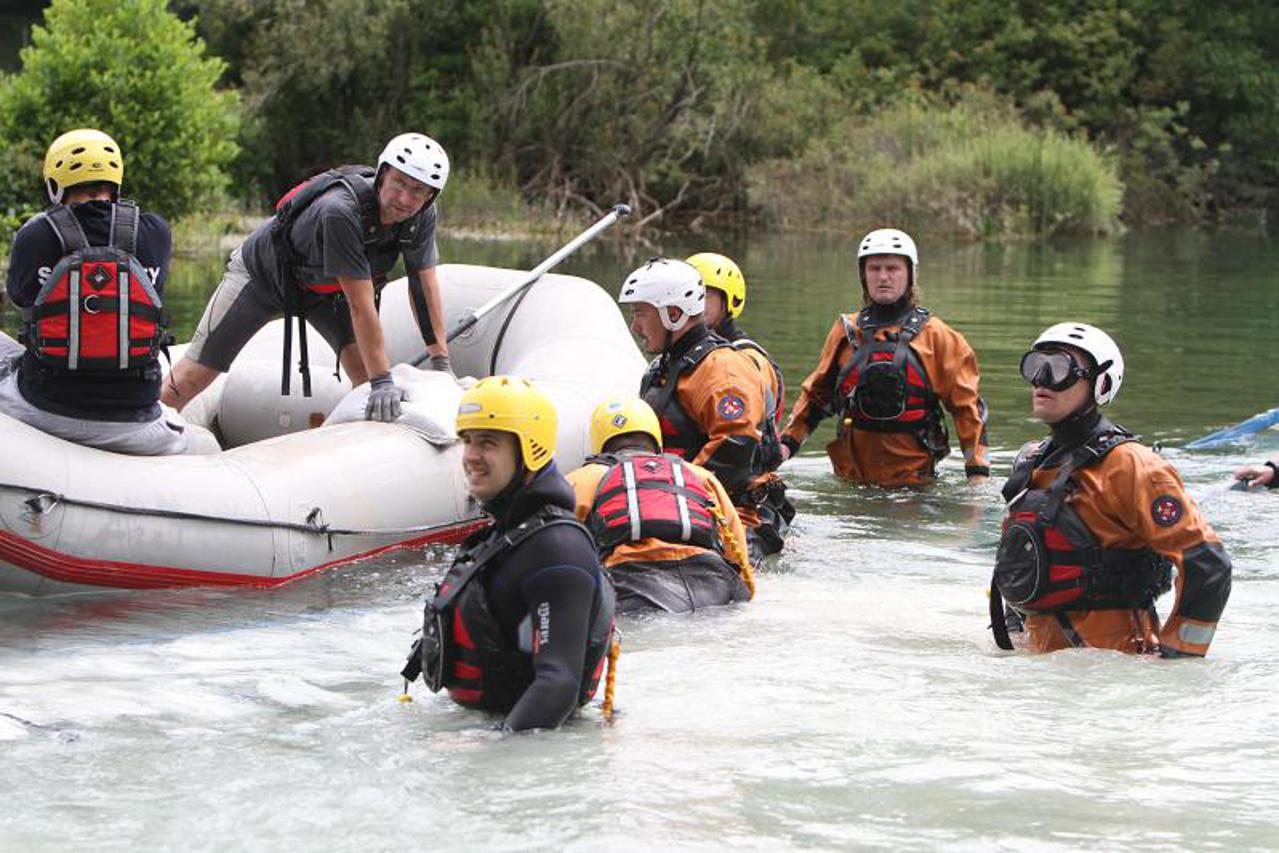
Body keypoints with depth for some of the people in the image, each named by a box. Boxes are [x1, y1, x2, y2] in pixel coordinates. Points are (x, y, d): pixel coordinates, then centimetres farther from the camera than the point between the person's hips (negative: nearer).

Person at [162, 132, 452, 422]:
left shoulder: (422, 215, -24)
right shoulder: (340, 212, -44)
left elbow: (424, 284, -13)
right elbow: (360, 305, -42)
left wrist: (441, 363, -15)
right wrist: (382, 381, -40)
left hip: (325, 288, 6)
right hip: (263, 272, -6)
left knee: (365, 371, -13)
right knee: (194, 376, -6)